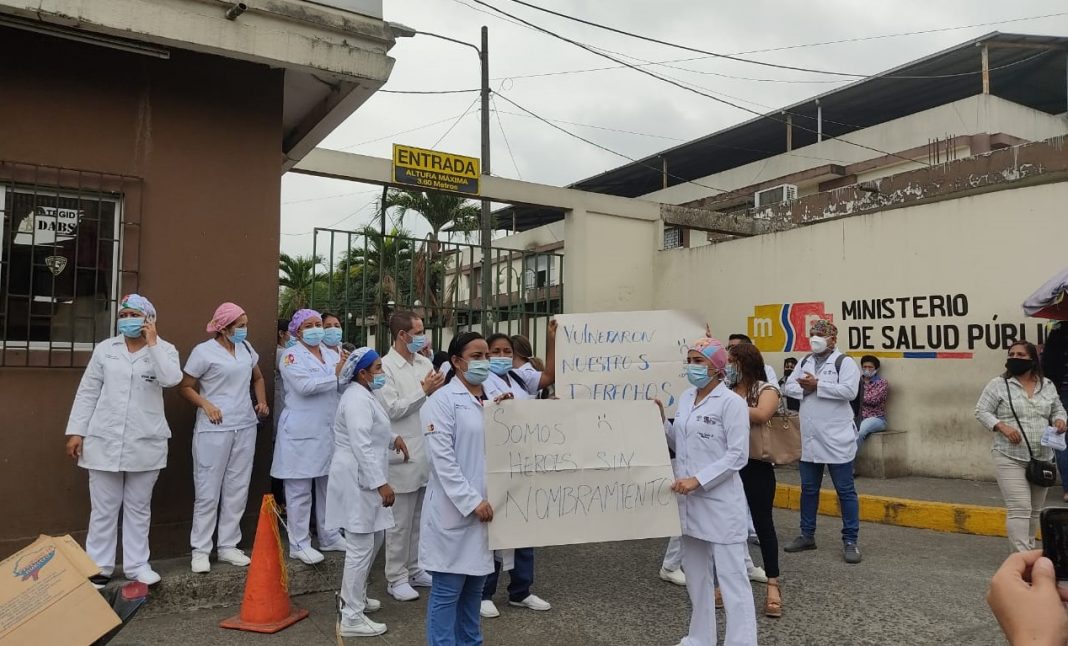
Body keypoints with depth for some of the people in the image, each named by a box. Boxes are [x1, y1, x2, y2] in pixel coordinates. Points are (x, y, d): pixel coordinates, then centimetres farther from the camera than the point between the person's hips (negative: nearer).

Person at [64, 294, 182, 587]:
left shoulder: (164, 349, 0)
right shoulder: (104, 349, 6)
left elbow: (172, 379, -20)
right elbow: (87, 392, 7)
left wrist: (152, 343, -15)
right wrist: (76, 431, 2)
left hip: (146, 443, -1)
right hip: (104, 441, 1)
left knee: (139, 508, 10)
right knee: (103, 508, 8)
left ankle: (137, 564, 19)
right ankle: (98, 566, 19)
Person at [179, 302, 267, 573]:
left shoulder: (245, 348, 9)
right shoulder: (204, 351, -7)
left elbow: (258, 378, 23)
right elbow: (185, 387, -4)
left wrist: (262, 402, 8)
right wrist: (206, 405, -18)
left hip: (245, 428, 6)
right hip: (214, 430, -6)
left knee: (237, 489, 10)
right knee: (208, 491, 1)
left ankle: (228, 546, 21)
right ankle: (200, 550, 13)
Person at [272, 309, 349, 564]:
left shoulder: (332, 354, 11)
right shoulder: (291, 356, -5)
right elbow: (305, 386, -21)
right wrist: (336, 375, -17)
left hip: (329, 431, 6)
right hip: (302, 434, -6)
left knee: (329, 486, 15)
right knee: (300, 491, 3)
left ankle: (329, 537, 28)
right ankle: (299, 544, 13)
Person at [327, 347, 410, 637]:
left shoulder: (364, 395, 15)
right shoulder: (358, 400, -19)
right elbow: (362, 446, -25)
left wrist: (393, 438, 9)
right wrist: (381, 483, -26)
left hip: (364, 480, 11)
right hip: (358, 480, -11)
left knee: (367, 543, 21)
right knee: (360, 548, -5)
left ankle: (353, 596, 37)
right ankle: (352, 619, 3)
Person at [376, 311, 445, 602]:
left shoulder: (424, 363, 9)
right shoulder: (385, 366, -11)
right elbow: (392, 409, -16)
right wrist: (424, 390, -15)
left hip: (428, 451, 7)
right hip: (404, 454, -6)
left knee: (421, 517, 16)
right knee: (401, 521, 4)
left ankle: (415, 569, 29)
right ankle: (396, 578, 17)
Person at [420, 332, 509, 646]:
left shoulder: (496, 396, 10)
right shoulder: (443, 400, -10)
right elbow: (442, 458, -15)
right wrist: (472, 501, -18)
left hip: (488, 505, 7)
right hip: (455, 508, -6)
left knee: (475, 584, 18)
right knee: (447, 589, 3)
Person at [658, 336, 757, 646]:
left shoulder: (731, 402, -11)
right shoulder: (685, 398, 9)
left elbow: (738, 455, -15)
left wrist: (698, 480, -20)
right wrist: (661, 420, 0)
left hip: (720, 502, -7)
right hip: (689, 500, 7)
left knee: (731, 576, -2)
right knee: (696, 574, 18)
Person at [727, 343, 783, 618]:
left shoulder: (766, 389, -6)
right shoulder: (725, 391, 9)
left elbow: (761, 415, -25)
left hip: (756, 467, -4)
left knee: (763, 524, 4)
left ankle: (773, 585, 15)